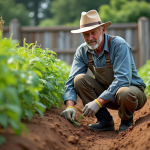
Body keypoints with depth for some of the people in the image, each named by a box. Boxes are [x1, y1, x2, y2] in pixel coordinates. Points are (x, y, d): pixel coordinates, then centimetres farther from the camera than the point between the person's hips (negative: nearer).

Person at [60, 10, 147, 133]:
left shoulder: (119, 45, -23)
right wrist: (70, 106, -27)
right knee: (79, 79, -17)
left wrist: (98, 102, -39)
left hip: (132, 89, -5)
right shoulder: (82, 51, -6)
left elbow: (122, 80, -32)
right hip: (106, 94, 5)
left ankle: (126, 120, -4)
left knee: (124, 93, -40)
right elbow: (72, 81, -9)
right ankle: (105, 120, -7)